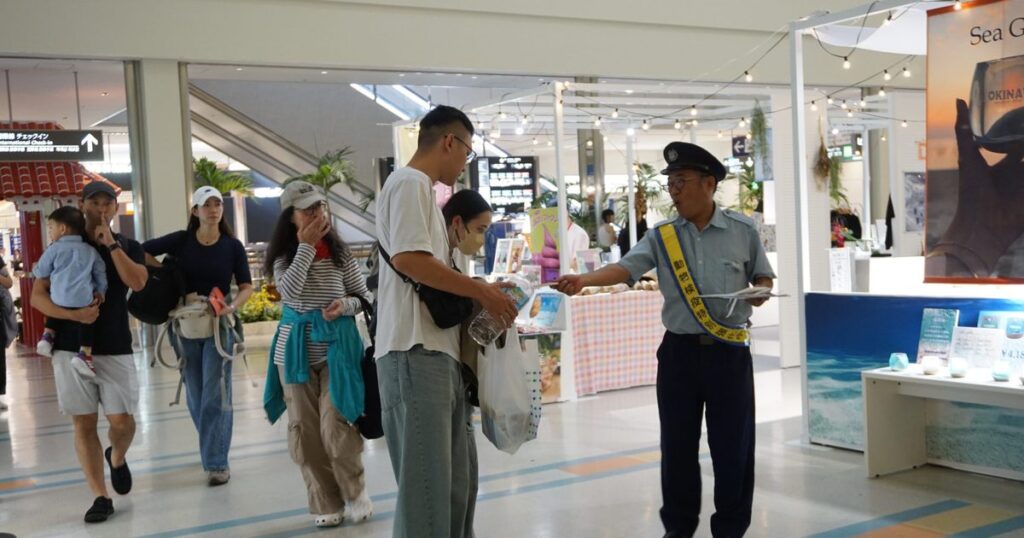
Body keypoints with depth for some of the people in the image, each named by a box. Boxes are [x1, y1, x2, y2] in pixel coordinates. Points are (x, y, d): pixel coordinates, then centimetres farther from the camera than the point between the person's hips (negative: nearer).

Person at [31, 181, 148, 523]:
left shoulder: (128, 247, 7)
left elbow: (137, 282, -13)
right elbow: (37, 296, -2)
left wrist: (111, 244, -15)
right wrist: (73, 314, -18)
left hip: (115, 349, 0)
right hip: (71, 348, 0)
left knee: (122, 422, -3)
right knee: (83, 424, 2)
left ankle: (117, 458, 32)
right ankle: (101, 497, 10)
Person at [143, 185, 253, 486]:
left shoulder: (233, 246, -3)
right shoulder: (181, 241, -2)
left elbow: (246, 286, -2)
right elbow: (142, 252, 6)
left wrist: (233, 307, -21)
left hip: (219, 325, -2)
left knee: (215, 395, -6)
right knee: (195, 396, 10)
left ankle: (217, 463, -3)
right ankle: (211, 453, 26)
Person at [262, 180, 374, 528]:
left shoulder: (340, 253, -1)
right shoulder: (283, 257, -1)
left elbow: (365, 296, 6)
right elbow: (289, 292, -21)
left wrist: (346, 305, -15)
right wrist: (306, 246, -20)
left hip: (337, 350, -1)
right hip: (296, 352, 1)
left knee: (335, 426, -9)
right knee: (305, 431, 4)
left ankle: (355, 493, 14)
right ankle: (325, 503, 18)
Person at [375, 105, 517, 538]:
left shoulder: (423, 189, 22)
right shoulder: (409, 183, -8)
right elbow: (408, 259, -22)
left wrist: (481, 297, 15)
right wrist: (483, 292, -13)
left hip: (440, 353, 10)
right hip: (416, 354, -10)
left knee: (457, 479, 16)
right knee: (426, 483, -6)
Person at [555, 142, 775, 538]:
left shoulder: (742, 230, 1)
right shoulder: (662, 236, 2)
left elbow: (764, 276, 12)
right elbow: (626, 268, -12)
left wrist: (760, 291, -11)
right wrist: (584, 279, -29)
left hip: (729, 351, -1)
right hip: (679, 350, 1)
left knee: (732, 444, 5)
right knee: (677, 444, 8)